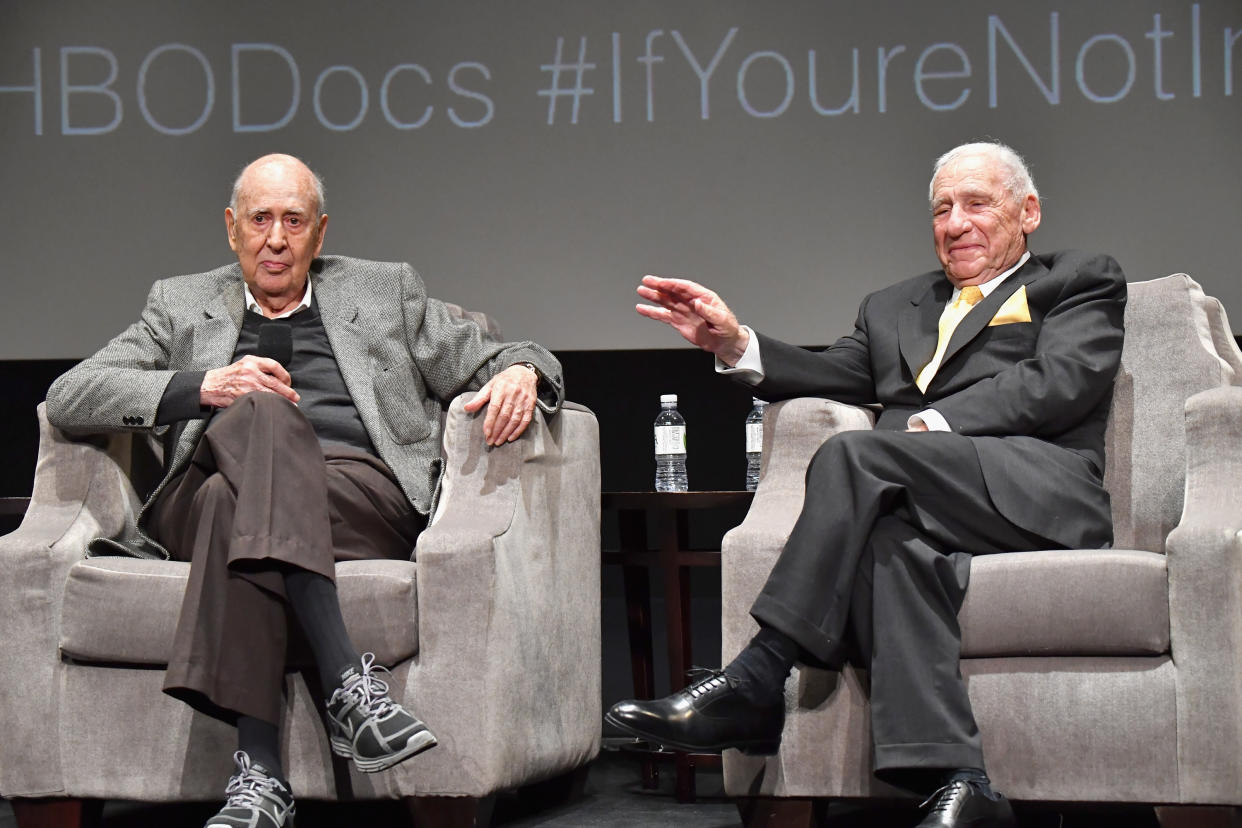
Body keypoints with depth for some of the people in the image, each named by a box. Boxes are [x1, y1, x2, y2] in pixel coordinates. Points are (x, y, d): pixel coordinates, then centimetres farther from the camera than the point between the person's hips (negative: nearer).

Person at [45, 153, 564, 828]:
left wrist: (520, 371, -1)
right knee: (261, 413, -37)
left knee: (237, 501, -36)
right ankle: (347, 679, -48)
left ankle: (259, 771, -49)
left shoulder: (385, 292, 29)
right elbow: (67, 398, 13)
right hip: (213, 488, 1)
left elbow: (492, 362, 27)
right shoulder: (181, 305, 27)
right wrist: (201, 386, -3)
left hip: (363, 492, 0)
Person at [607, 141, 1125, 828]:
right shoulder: (894, 307, 37)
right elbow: (836, 378, 22)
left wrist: (936, 425, -10)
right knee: (890, 541, -36)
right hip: (916, 494, 4)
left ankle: (753, 685, -29)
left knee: (855, 454, -29)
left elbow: (1058, 383, 1)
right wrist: (735, 345, 4)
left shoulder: (1081, 284, 19)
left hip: (1040, 494, -4)